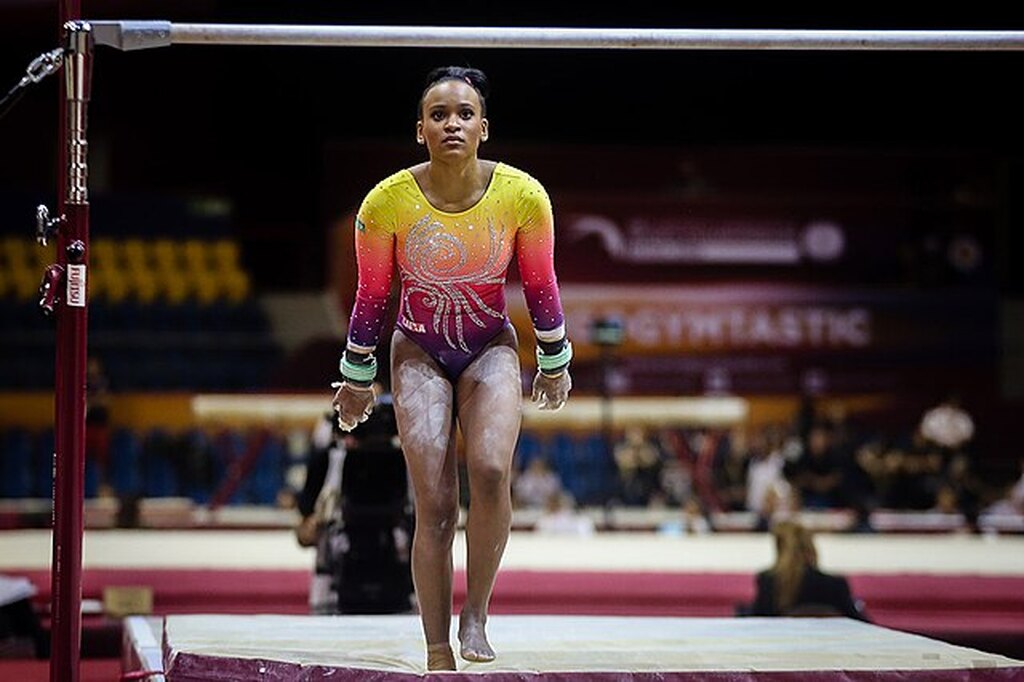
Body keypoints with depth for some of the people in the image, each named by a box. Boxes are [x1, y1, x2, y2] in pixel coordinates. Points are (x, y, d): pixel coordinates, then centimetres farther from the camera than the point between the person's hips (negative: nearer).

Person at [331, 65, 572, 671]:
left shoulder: (523, 196, -15)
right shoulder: (387, 202, -17)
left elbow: (540, 285, 0)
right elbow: (372, 295, -3)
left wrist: (554, 364, 10)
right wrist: (357, 380, 6)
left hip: (491, 347, 0)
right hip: (419, 352, 0)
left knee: (491, 472, -26)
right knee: (435, 505, -12)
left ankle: (476, 614, -8)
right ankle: (439, 654, -2)